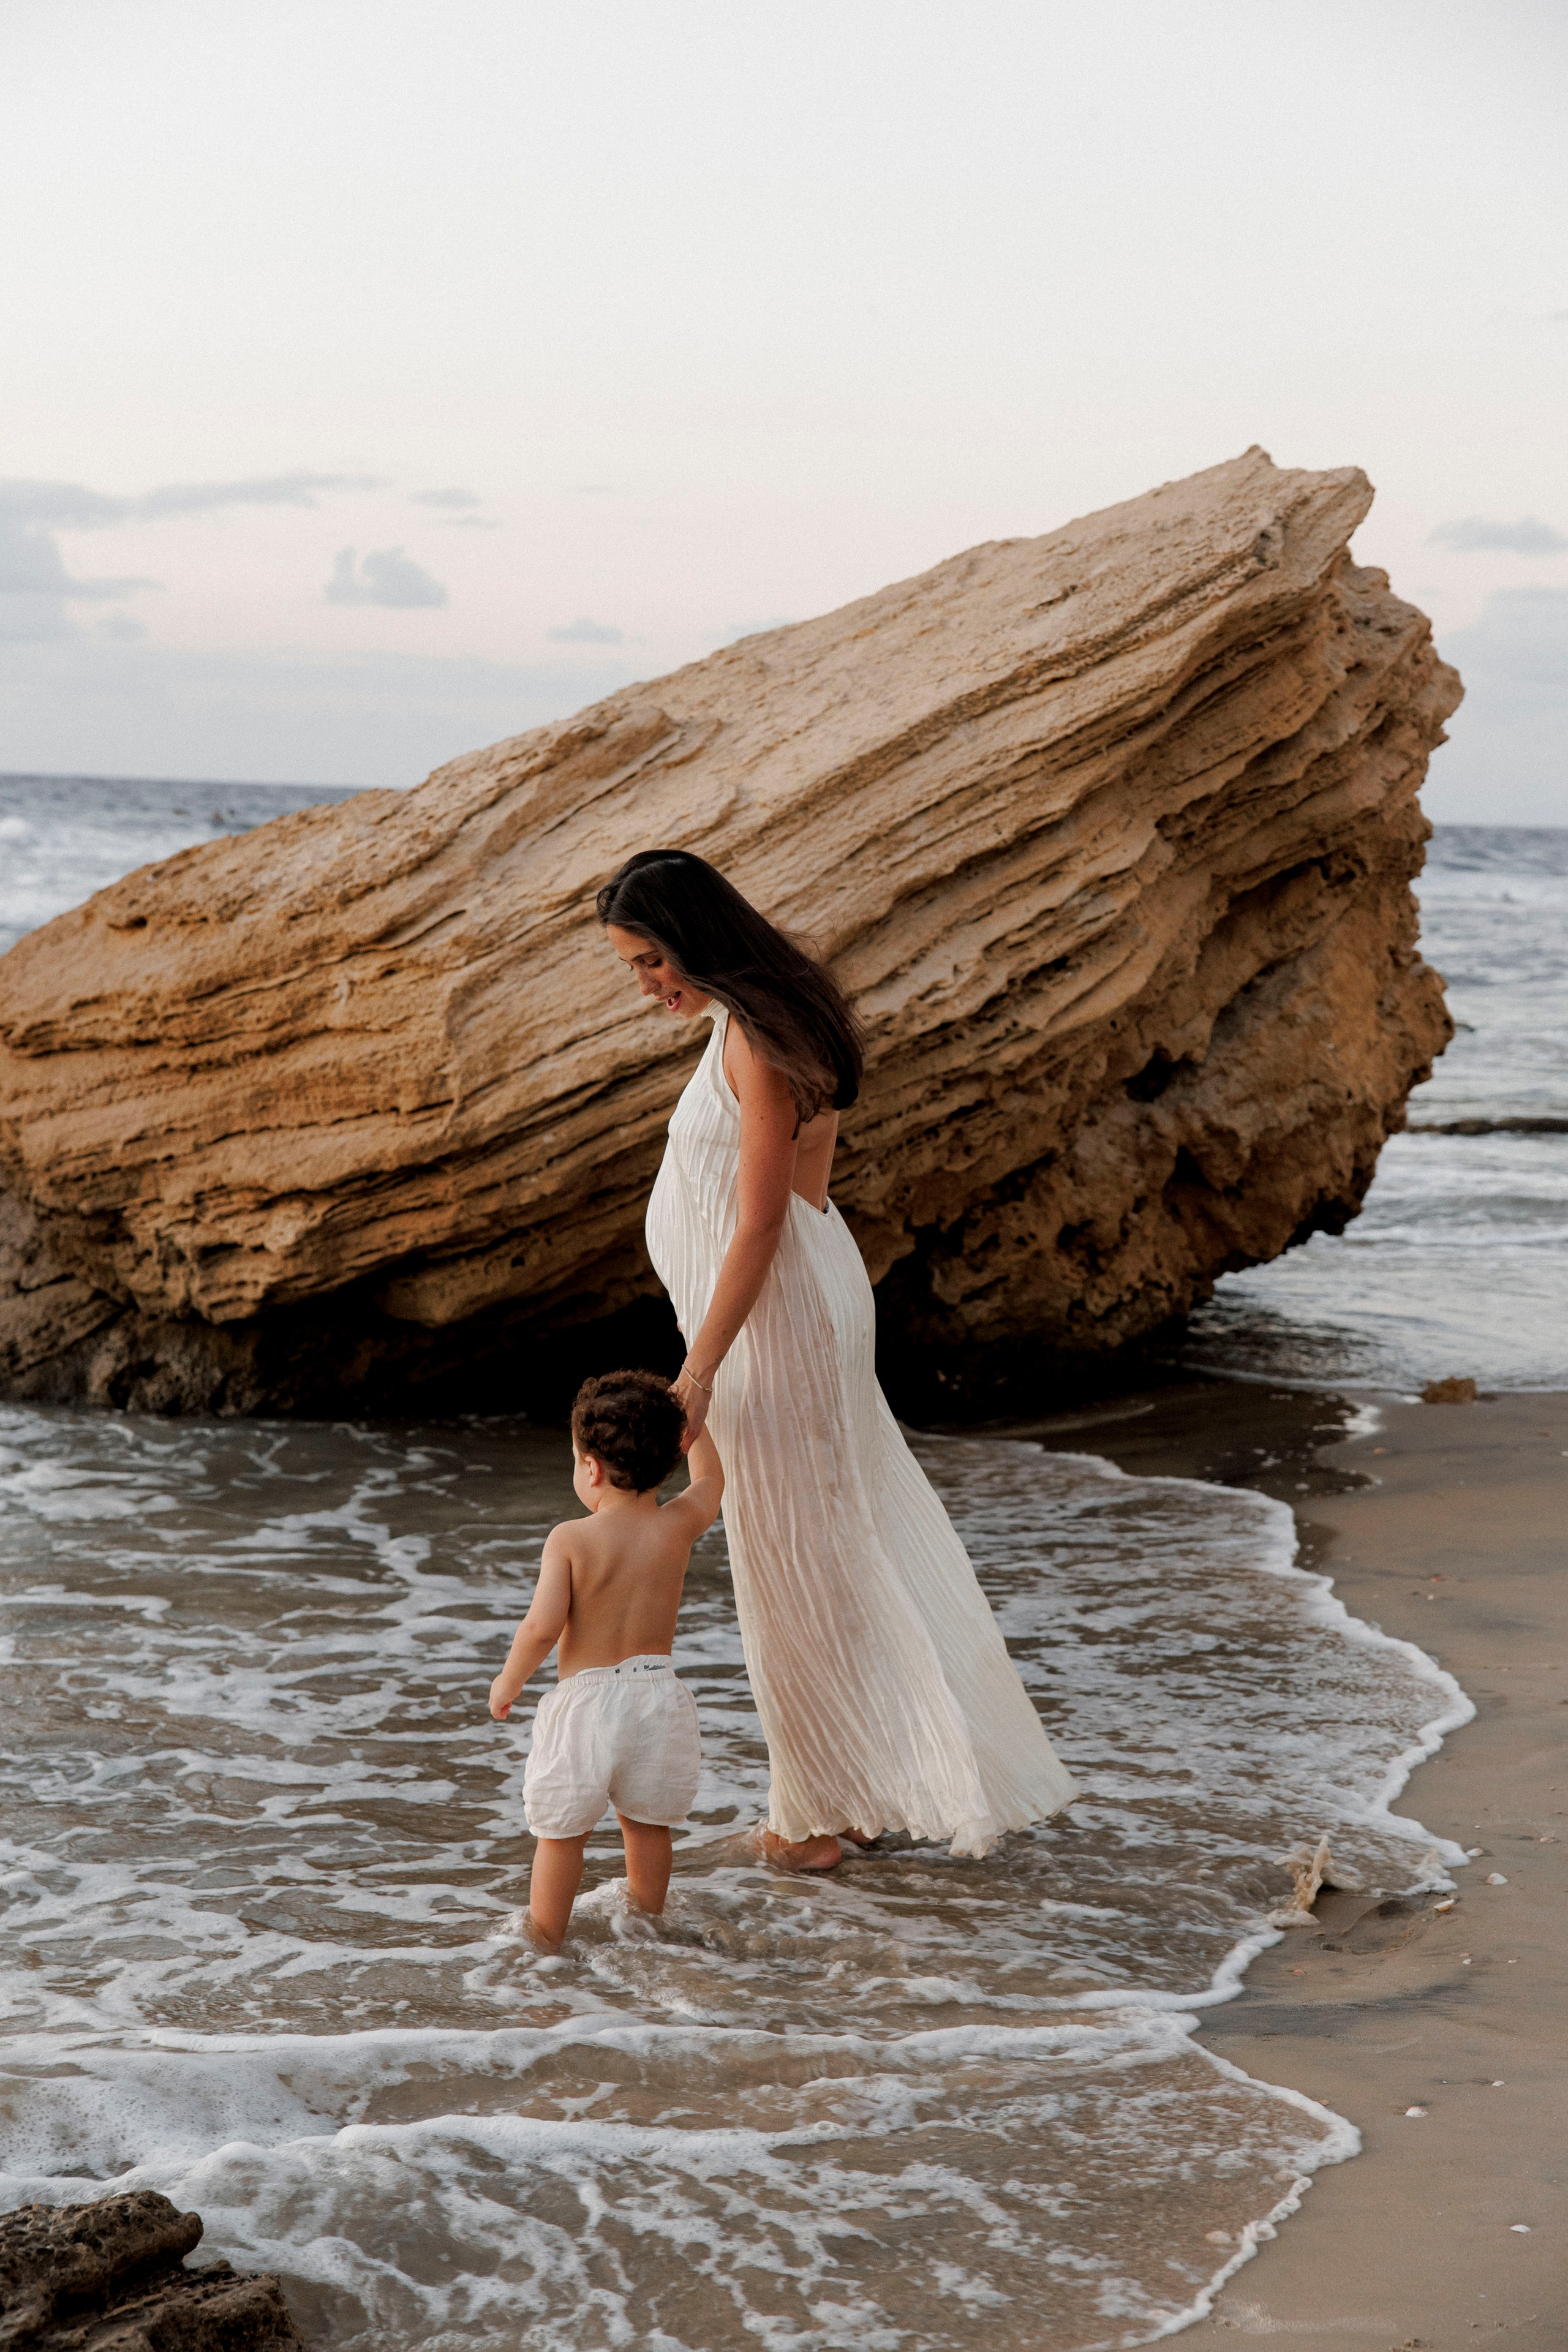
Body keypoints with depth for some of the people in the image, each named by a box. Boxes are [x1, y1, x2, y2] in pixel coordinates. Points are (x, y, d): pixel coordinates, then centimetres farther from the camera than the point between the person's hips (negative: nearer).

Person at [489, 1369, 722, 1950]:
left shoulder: (570, 1540, -16)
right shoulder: (678, 1527, -4)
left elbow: (542, 1627, -21)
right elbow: (710, 1480, 18)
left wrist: (510, 1679, -4)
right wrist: (689, 1414, 31)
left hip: (586, 1700, -4)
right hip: (657, 1692, 4)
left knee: (560, 1830, 13)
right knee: (648, 1822, 22)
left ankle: (545, 1941, 22)